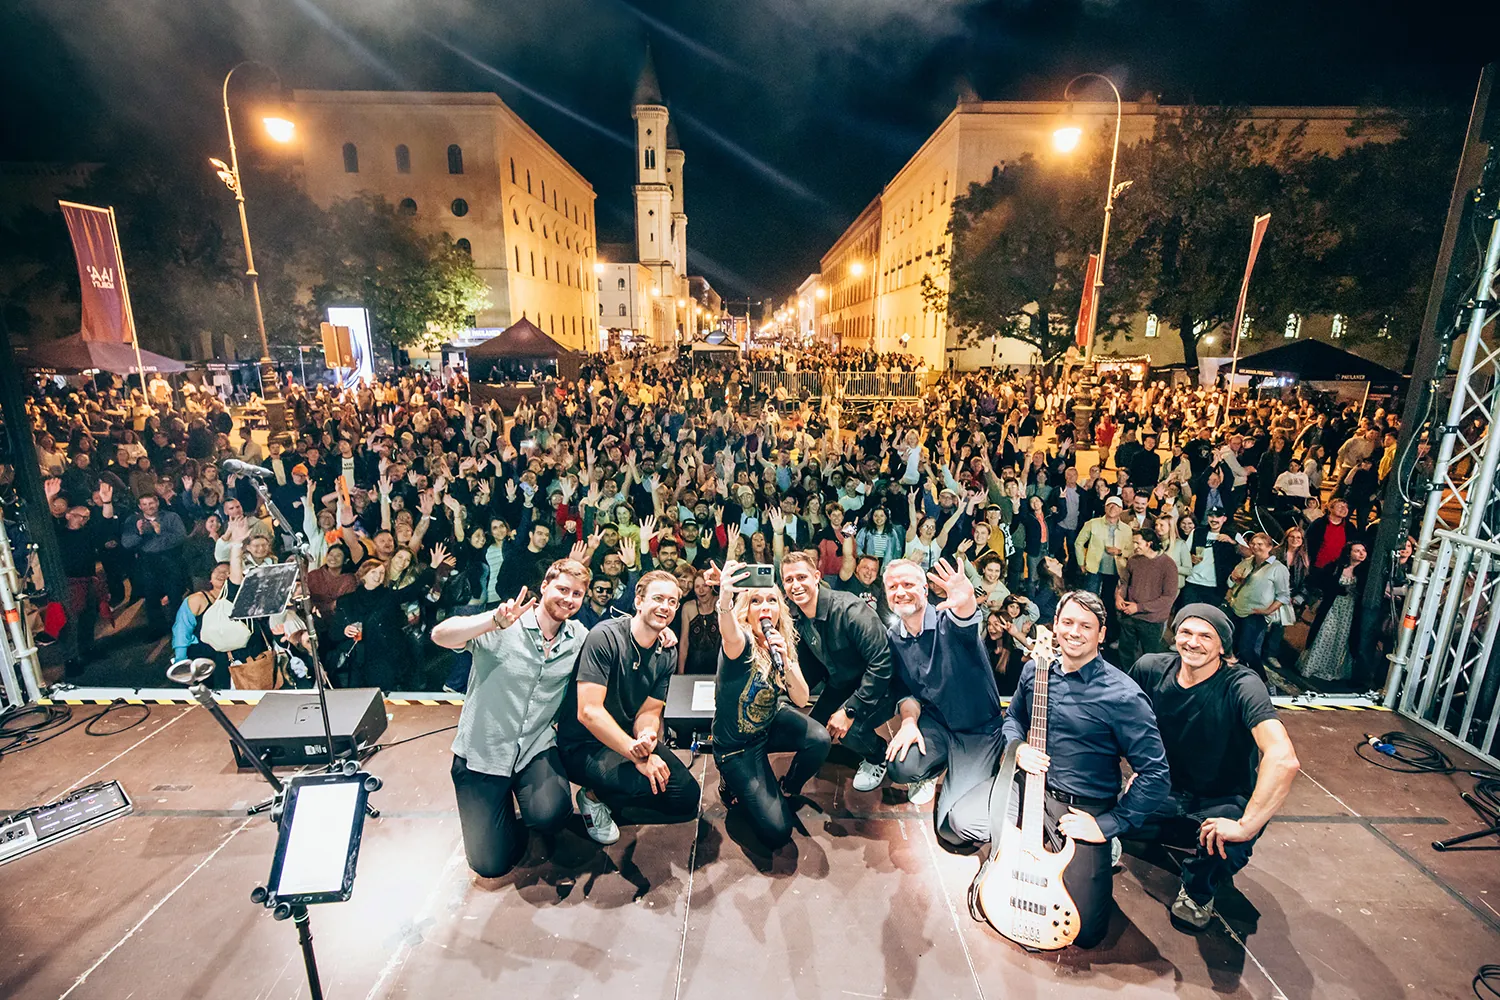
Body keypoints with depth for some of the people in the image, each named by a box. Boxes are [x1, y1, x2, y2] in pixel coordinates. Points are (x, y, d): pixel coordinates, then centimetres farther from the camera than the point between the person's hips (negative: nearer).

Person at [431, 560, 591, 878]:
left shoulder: (579, 637, -1)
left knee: (549, 814, -28)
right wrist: (494, 621, -45)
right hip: (482, 752, -2)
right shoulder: (501, 628, -15)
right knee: (491, 863, 2)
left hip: (536, 748, 2)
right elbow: (441, 635, -27)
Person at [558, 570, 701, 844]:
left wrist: (647, 737, -26)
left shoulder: (667, 654, -1)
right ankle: (593, 796, 1)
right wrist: (636, 753, -27)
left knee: (687, 798, -5)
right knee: (656, 785, -29)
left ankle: (603, 801, 11)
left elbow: (648, 712, -1)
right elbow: (588, 711, -24)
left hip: (630, 739, 7)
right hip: (584, 745, -6)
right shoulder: (605, 636, -20)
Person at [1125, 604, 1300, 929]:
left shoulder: (1241, 686, -25)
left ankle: (1197, 892, 4)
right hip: (1169, 791, 4)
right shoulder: (1152, 668, -12)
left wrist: (1246, 826, -41)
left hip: (1226, 801, -4)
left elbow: (1284, 759, -40)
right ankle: (1185, 836, 17)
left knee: (1225, 846, -36)